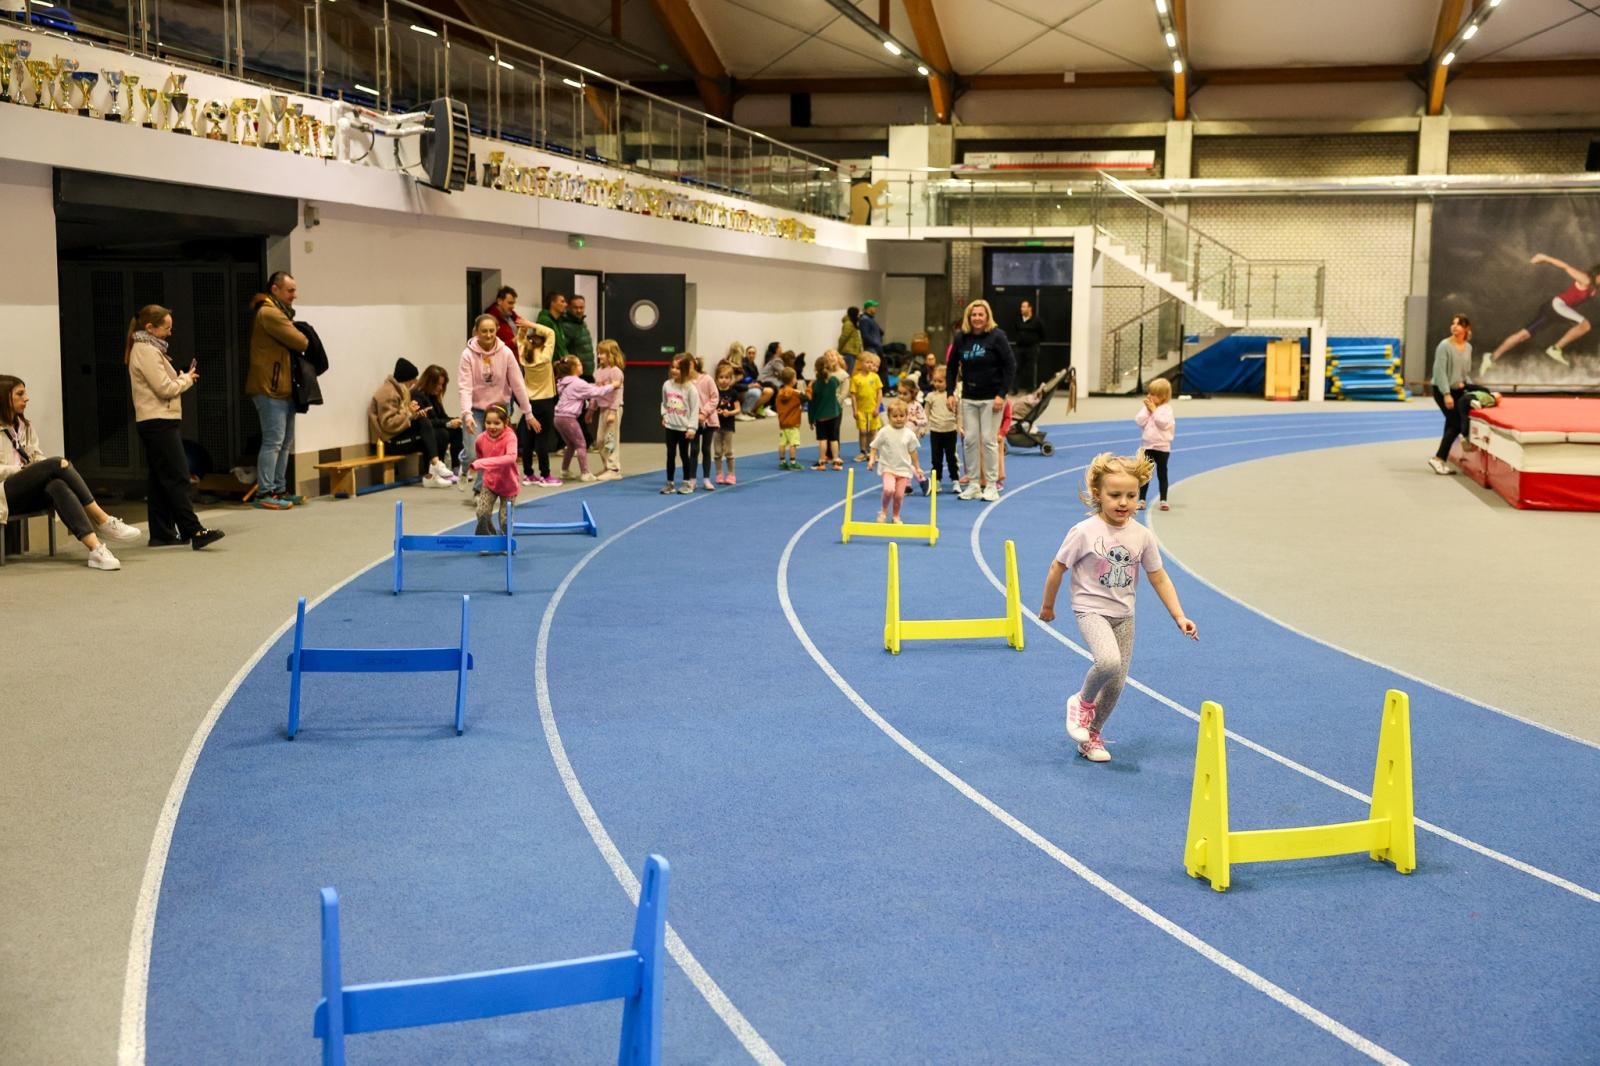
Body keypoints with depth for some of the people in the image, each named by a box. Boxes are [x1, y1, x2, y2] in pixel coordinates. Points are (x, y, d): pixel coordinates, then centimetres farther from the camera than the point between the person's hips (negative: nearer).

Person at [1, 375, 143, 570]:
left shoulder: (24, 426, 23)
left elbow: (37, 458, 15)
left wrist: (41, 470, -8)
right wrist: (24, 470, -16)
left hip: (29, 493, 6)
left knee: (58, 486, -32)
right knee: (56, 464, -29)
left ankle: (95, 547, -49)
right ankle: (103, 521, -31)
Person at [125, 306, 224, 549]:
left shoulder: (146, 350, 18)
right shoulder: (147, 352, -13)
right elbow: (165, 388, -18)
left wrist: (180, 379, 5)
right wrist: (187, 379, -2)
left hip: (153, 422, 10)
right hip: (159, 422, -10)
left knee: (160, 479, 10)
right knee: (177, 477, -13)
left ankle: (162, 533, 12)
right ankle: (194, 531, -16)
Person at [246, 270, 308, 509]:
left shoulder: (279, 312, 21)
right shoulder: (269, 313, -13)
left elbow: (294, 341, 16)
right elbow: (298, 341, -15)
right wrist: (311, 346, 5)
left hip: (283, 388, 10)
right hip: (270, 388, -10)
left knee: (285, 442, 13)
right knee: (273, 441, -10)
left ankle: (279, 490, 18)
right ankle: (265, 493, -9)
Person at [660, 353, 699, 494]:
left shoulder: (690, 388, -12)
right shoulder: (667, 385, 1)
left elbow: (695, 409, -11)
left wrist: (692, 428, -14)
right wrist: (664, 415, -2)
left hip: (684, 428, -4)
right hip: (670, 426, 4)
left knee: (684, 455, 7)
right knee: (670, 455, 8)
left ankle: (687, 483, 18)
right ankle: (669, 483, 15)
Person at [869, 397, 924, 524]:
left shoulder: (909, 434, -1)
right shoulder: (884, 432, -6)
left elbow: (912, 451, 9)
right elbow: (874, 447, 2)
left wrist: (917, 467, 13)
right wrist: (872, 459, -13)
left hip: (904, 468, 2)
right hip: (888, 467, -2)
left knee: (899, 495, 0)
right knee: (889, 489, -24)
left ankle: (896, 516, 24)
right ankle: (883, 510, 4)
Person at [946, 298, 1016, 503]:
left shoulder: (997, 336, -8)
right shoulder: (961, 338, 4)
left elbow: (1010, 367, -9)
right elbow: (952, 367, 12)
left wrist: (1002, 394, -15)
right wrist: (950, 392, 2)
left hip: (991, 398, -4)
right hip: (969, 397, 4)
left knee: (989, 440, -3)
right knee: (970, 440, 4)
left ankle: (991, 485, 5)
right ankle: (973, 485, 12)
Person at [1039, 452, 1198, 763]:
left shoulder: (1143, 536, -4)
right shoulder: (1084, 532, -15)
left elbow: (1159, 578, 3)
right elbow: (1058, 568, -4)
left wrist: (1179, 616, -2)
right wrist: (1048, 605, 4)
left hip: (1124, 615, 5)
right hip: (1091, 610, -5)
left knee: (1117, 683, 6)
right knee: (1109, 661, -30)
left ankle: (1092, 735, 27)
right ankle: (1083, 701, 0)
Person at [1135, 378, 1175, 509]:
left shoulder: (1167, 409, -9)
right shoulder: (1146, 408, 3)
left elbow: (1164, 424, -22)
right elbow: (1139, 421, -7)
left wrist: (1154, 410, -17)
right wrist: (1147, 410, -12)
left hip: (1162, 447, -4)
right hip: (1146, 446, 4)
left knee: (1162, 474, 5)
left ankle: (1163, 500, 12)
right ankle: (1141, 500, 14)